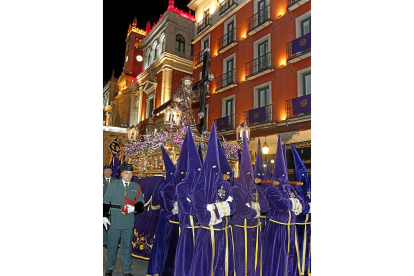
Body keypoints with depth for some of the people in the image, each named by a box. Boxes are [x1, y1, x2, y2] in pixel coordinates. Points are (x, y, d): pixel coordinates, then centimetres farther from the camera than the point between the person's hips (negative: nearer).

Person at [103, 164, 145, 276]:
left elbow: (141, 203, 6)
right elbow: (106, 201, 3)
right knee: (112, 245, 12)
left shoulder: (136, 187, 5)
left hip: (128, 222, 1)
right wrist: (105, 216, -2)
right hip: (114, 220, -1)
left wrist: (134, 208, -14)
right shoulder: (113, 185, 1)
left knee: (127, 246, 10)